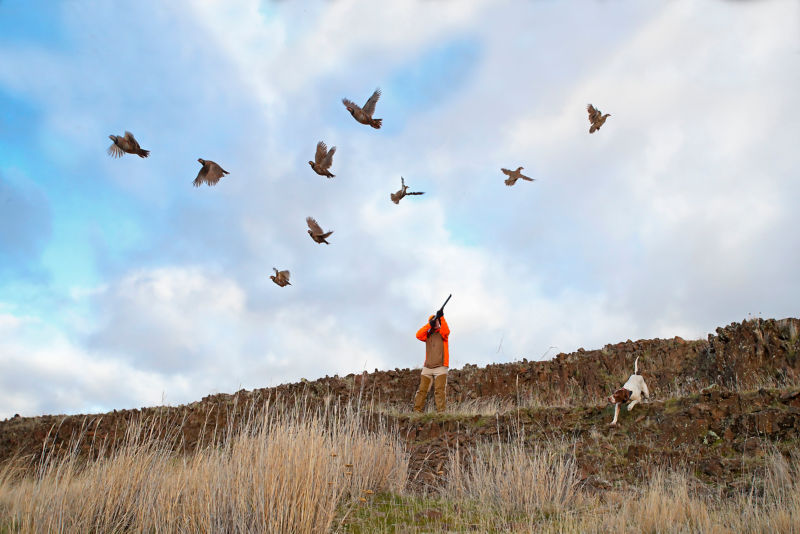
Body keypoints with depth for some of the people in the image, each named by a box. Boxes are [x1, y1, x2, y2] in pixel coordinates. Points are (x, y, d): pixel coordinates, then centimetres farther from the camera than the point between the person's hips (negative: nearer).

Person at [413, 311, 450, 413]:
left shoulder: (442, 332, 10)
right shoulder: (428, 334, 18)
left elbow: (446, 332, -14)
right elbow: (418, 335, -2)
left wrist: (441, 317, -22)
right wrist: (429, 324, -10)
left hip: (440, 367, -3)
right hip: (427, 367, 3)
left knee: (439, 390, -12)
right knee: (422, 390, -1)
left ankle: (441, 411, -14)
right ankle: (417, 411, -1)